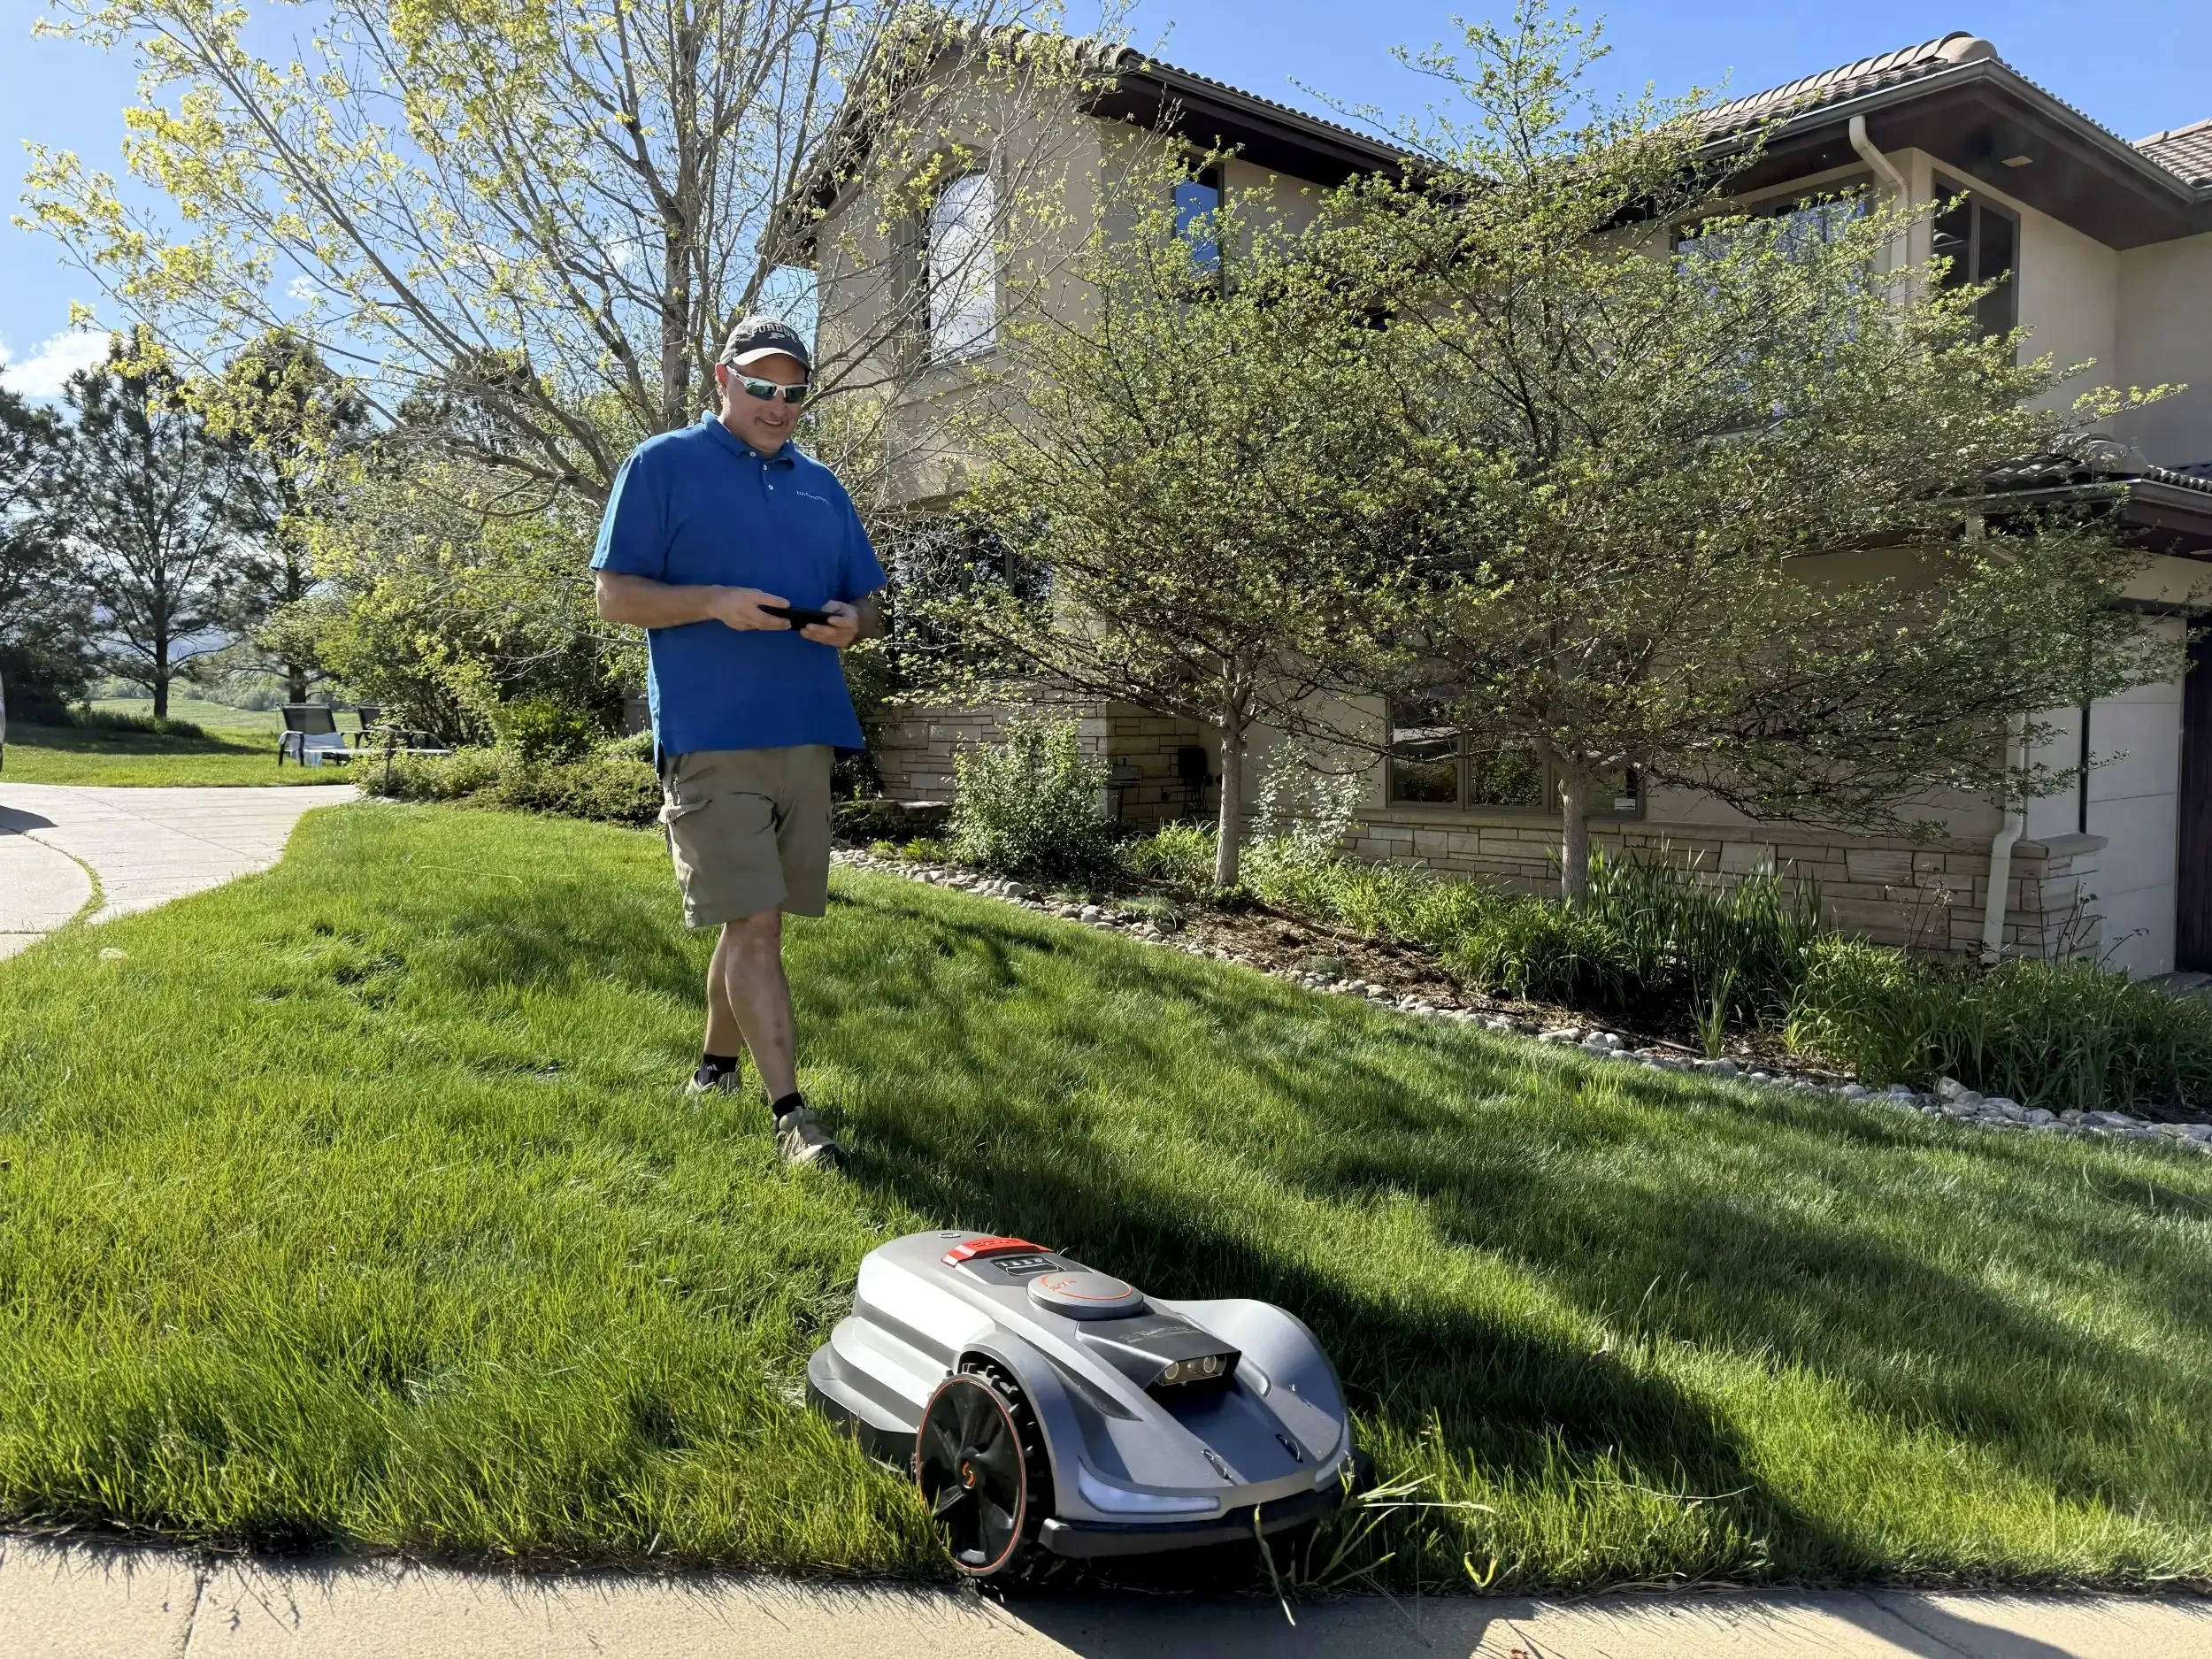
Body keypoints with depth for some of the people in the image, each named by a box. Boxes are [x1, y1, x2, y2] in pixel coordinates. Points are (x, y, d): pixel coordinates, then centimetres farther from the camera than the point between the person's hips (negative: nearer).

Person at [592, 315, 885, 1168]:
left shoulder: (822, 485, 19)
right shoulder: (662, 465, 3)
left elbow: (868, 599, 21)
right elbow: (614, 595, -2)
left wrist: (850, 619, -4)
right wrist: (716, 602, -18)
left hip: (807, 733, 6)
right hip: (711, 736, -6)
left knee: (757, 916, 14)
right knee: (752, 921, -10)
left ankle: (716, 1063, 32)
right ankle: (790, 1113, -6)